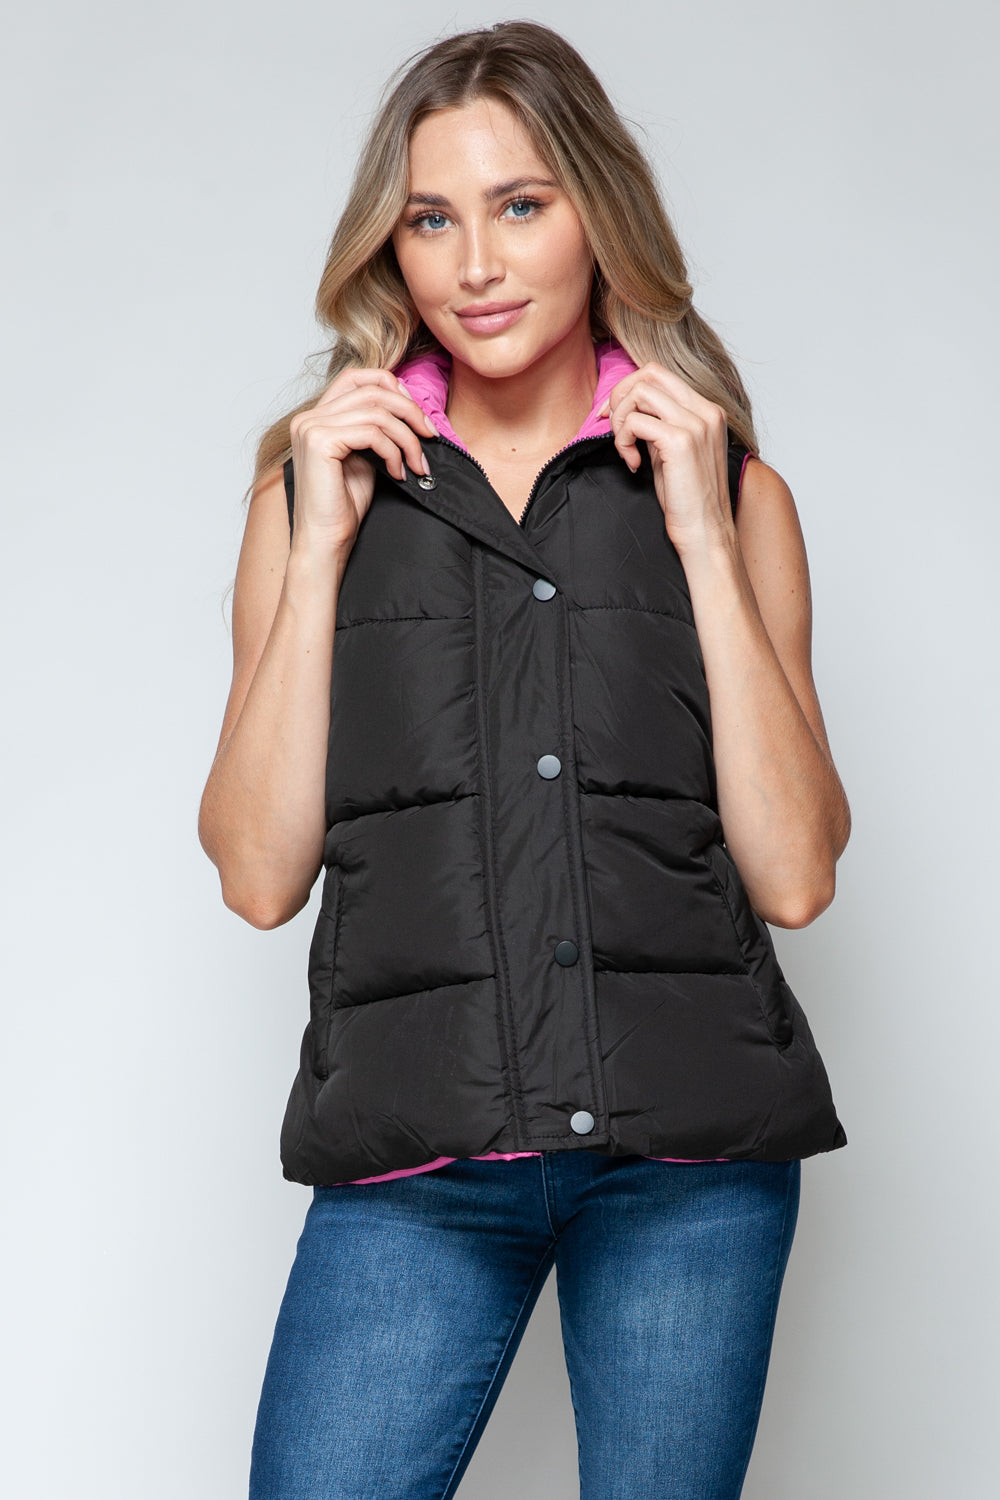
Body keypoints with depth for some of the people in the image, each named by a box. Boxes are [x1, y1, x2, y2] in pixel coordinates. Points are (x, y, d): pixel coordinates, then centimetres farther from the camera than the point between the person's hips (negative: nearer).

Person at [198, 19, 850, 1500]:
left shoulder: (730, 487, 8)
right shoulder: (322, 478, 8)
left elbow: (794, 873, -2)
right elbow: (262, 874, -1)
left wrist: (702, 540, -5)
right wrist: (321, 544, -6)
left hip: (693, 1150, 1)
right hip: (415, 1154, 0)